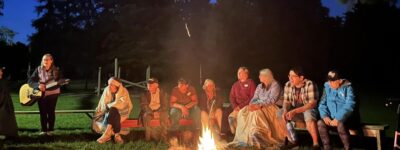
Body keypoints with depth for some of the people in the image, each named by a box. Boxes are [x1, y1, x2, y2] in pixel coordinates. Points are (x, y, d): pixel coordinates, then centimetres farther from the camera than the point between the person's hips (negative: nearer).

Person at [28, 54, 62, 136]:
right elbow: (30, 81, -2)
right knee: (43, 112, 5)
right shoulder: (38, 69, 0)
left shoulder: (56, 70, -3)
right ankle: (44, 130, 14)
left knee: (51, 112, 2)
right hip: (41, 94, 1)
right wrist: (38, 85, -21)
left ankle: (50, 130, 12)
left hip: (52, 93, -1)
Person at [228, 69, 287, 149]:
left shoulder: (275, 85, -7)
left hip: (270, 107, -7)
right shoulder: (259, 86, 16)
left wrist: (259, 105, -28)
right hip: (258, 107, 7)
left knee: (256, 113, -36)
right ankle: (244, 137, -18)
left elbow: (272, 100, -19)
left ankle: (259, 140, -32)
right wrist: (251, 105, -12)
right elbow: (255, 98, 10)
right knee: (243, 112, -17)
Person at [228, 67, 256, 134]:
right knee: (231, 117, -19)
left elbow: (252, 97, -7)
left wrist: (241, 106, -13)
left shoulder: (250, 83, 0)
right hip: (238, 108, 5)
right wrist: (235, 106, -6)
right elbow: (231, 97, 13)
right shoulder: (235, 85, 17)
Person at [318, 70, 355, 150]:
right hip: (331, 118, 4)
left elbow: (349, 105, -18)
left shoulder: (347, 87, -7)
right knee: (320, 123, -25)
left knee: (340, 124, -36)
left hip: (345, 118, -4)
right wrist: (325, 116, -15)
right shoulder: (327, 87, 6)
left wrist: (338, 118, -26)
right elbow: (322, 104, 4)